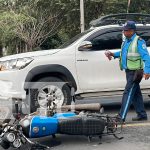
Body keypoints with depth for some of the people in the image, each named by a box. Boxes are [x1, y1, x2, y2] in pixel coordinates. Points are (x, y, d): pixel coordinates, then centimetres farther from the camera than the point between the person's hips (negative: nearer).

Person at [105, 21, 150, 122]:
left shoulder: (138, 41, -13)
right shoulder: (126, 41, 13)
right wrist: (113, 54, 13)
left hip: (135, 72, -9)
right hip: (129, 71, 9)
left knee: (128, 93, -10)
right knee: (136, 94, 14)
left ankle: (121, 117, -10)